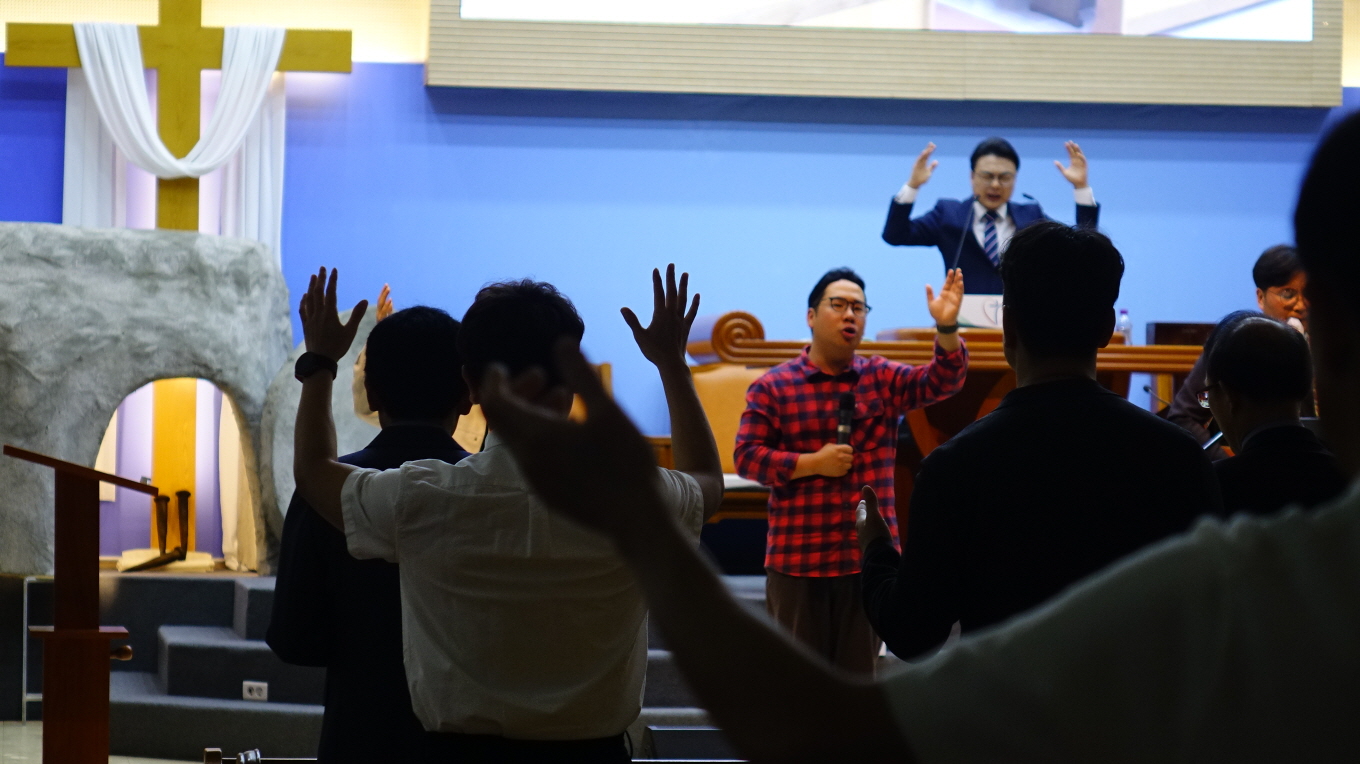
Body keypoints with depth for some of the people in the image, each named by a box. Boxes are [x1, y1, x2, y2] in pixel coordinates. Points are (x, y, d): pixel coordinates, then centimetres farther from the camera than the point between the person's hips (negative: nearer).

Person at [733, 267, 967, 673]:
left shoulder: (883, 379, 7)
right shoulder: (772, 386, -1)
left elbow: (941, 381, -7)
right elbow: (746, 457, -3)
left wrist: (946, 327, -24)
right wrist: (812, 463, -14)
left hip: (868, 555, 2)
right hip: (797, 556, -2)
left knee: (859, 669, 9)